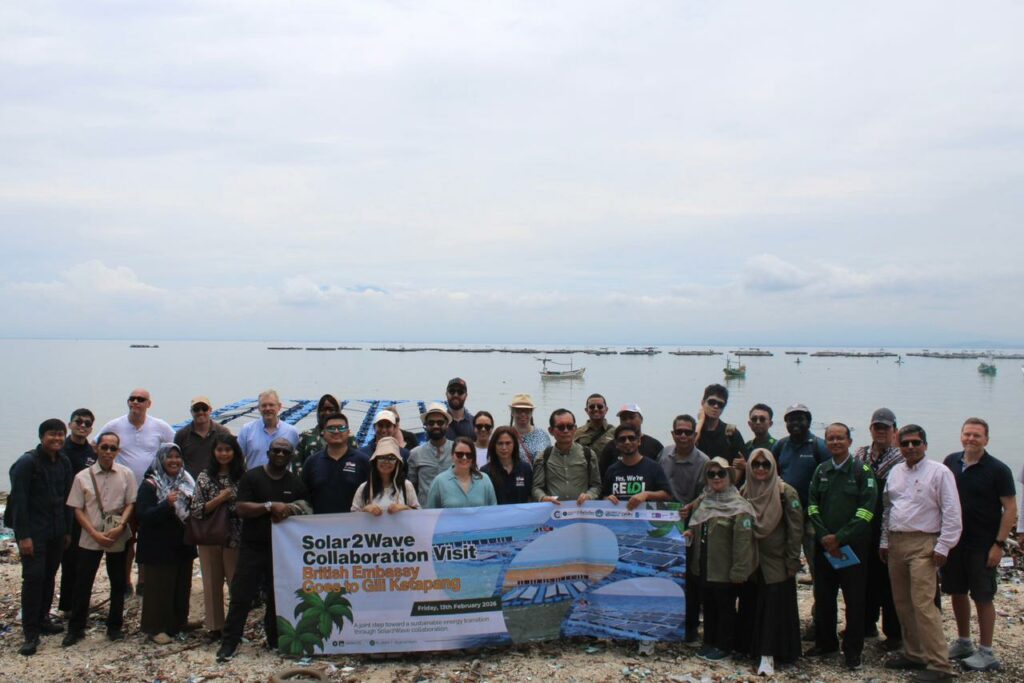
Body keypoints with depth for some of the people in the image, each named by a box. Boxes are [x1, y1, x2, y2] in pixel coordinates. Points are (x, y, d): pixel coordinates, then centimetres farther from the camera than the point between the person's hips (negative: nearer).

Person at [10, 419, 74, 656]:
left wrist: (67, 530, 12)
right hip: (34, 532, -6)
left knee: (49, 576, 11)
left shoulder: (64, 463, 7)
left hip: (56, 531, 6)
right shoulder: (27, 463, -12)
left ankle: (42, 620, 24)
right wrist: (23, 536, -17)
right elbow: (19, 501, -14)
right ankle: (31, 633, -3)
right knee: (34, 577, -8)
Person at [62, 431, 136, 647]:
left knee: (118, 584, 9)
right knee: (82, 584, 5)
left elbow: (130, 504, 0)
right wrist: (95, 534, -12)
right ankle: (75, 629, 17)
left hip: (118, 538, 1)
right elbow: (77, 509, -2)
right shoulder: (83, 476, -3)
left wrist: (120, 527, -16)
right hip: (90, 539, 0)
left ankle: (115, 627, 22)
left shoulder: (126, 474, -2)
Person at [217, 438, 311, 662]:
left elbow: (306, 512, 11)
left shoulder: (296, 483, 9)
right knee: (241, 596, -3)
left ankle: (275, 639, 21)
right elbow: (241, 508, -10)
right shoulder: (252, 477, -1)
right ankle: (229, 642, 5)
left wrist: (287, 513, -9)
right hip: (252, 547, -2)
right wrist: (270, 506, -21)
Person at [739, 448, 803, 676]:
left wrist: (792, 562, -10)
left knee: (774, 606, -5)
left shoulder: (786, 493, -8)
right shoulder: (743, 493, 5)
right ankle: (753, 647, 22)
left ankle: (768, 655, -3)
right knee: (751, 604, 9)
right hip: (750, 562, 4)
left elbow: (795, 529, -8)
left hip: (776, 563, -4)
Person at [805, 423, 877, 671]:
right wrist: (824, 536, -8)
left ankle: (853, 650, 11)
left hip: (852, 545, -4)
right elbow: (812, 504, 6)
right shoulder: (821, 471, 9)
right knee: (823, 596, 10)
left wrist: (840, 537, -14)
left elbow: (866, 509, -10)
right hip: (824, 545, 4)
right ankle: (825, 642, 24)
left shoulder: (862, 471, -3)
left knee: (854, 599, 2)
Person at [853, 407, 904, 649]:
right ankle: (867, 624, 27)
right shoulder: (860, 456, 11)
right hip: (865, 528, 5)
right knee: (867, 577, 13)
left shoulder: (901, 458, -4)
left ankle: (893, 632, 11)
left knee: (889, 582, 1)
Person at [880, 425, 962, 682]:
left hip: (923, 544, -7)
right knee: (902, 603, 11)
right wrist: (884, 542, 16)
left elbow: (952, 513, -8)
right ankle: (913, 654, 23)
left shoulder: (939, 472, -6)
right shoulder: (895, 472, 13)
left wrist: (943, 547, -11)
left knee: (923, 604, -13)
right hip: (896, 542, 7)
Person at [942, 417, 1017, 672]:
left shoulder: (997, 470, -10)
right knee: (957, 592, 13)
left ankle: (986, 653, 13)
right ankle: (963, 643, 29)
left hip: (982, 545, -5)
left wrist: (999, 544, -14)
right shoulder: (951, 462, 3)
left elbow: (1010, 509, -10)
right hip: (953, 540, 5)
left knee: (983, 597, 2)